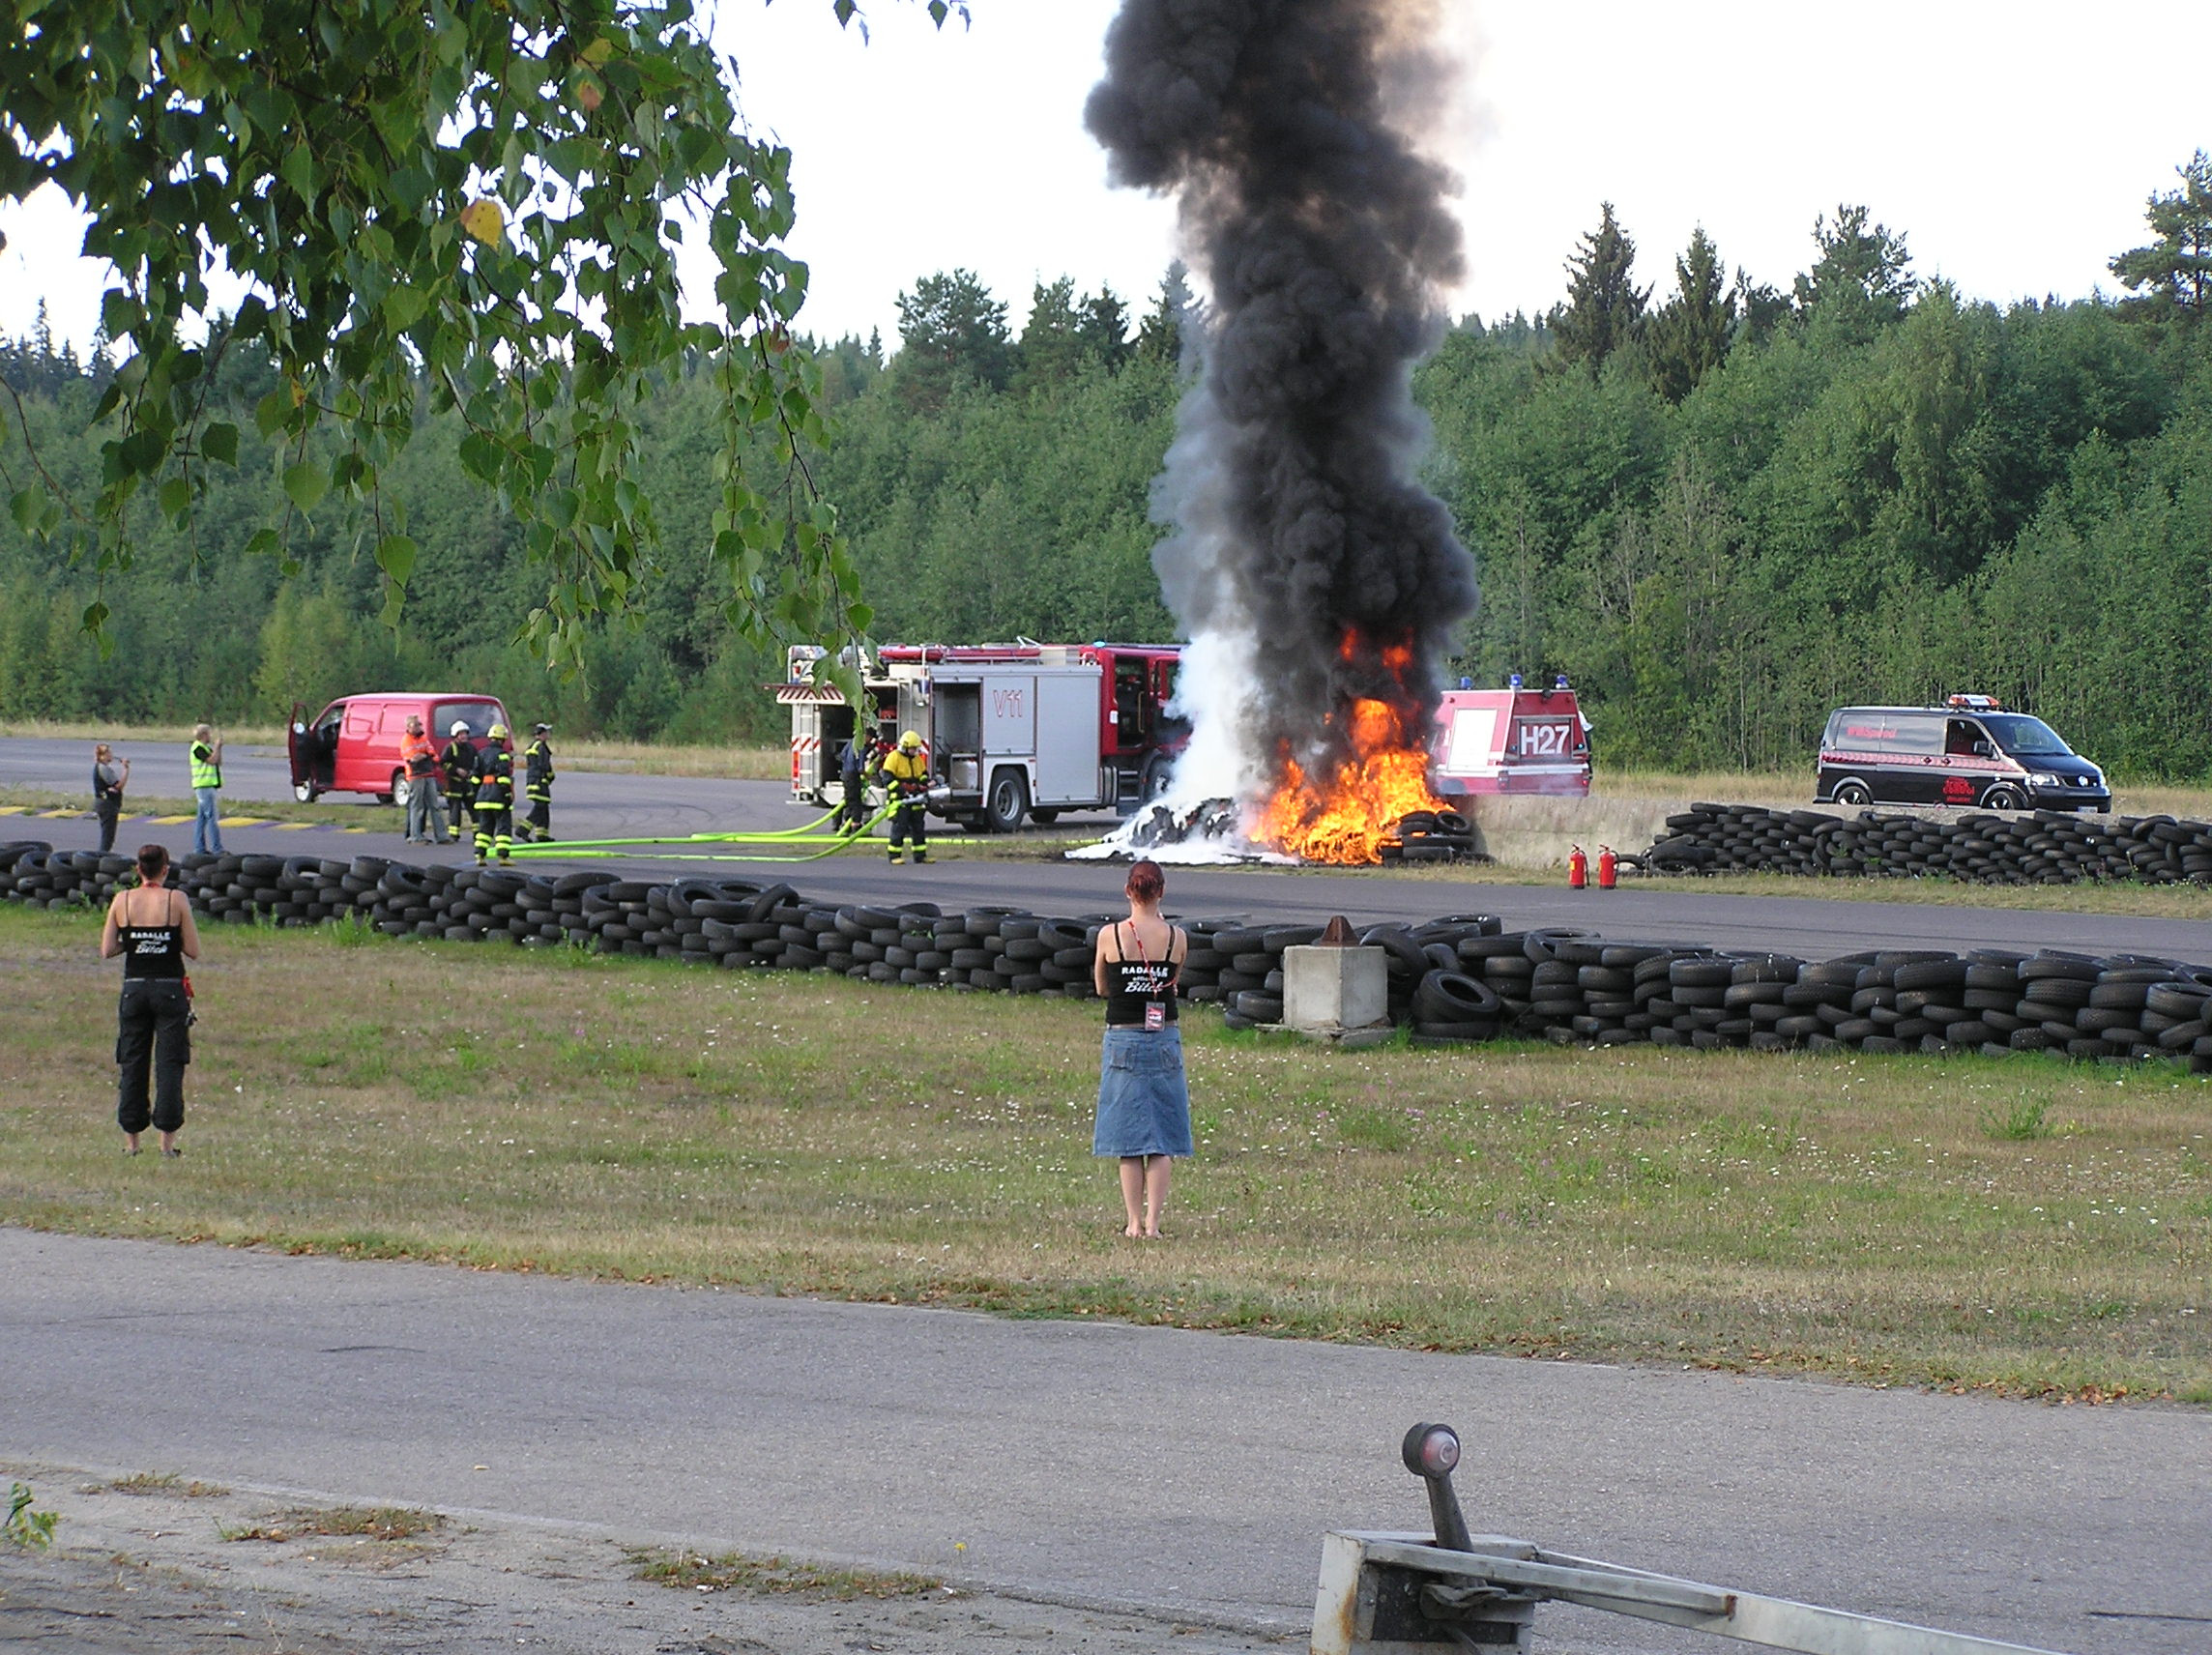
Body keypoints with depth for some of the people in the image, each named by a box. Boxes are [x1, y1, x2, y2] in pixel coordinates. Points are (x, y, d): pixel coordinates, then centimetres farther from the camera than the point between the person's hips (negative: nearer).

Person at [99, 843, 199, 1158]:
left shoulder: (123, 900, -2)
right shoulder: (176, 900, -8)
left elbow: (106, 951, -1)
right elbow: (193, 951, -6)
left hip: (134, 988, 2)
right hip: (169, 989, -2)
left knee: (131, 1064, 10)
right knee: (169, 1064, 3)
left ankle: (130, 1140, 12)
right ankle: (167, 1140, 0)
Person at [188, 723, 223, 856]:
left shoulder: (206, 748, 18)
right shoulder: (198, 748, -12)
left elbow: (219, 762, 19)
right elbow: (212, 760, -22)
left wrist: (219, 747, 8)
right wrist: (217, 746, -10)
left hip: (208, 786, 10)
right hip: (204, 786, -10)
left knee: (202, 818, 10)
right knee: (211, 817, -11)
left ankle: (200, 847, 12)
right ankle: (217, 849, -13)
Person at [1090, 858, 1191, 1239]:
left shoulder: (1110, 936, -8)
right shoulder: (1176, 937, -5)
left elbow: (1101, 989, 5)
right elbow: (1173, 985, 8)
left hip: (1122, 1040, -1)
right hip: (1165, 1040, 1)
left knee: (1129, 1138, 7)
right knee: (1162, 1140, 6)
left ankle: (1134, 1222, 6)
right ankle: (1152, 1221, 1)